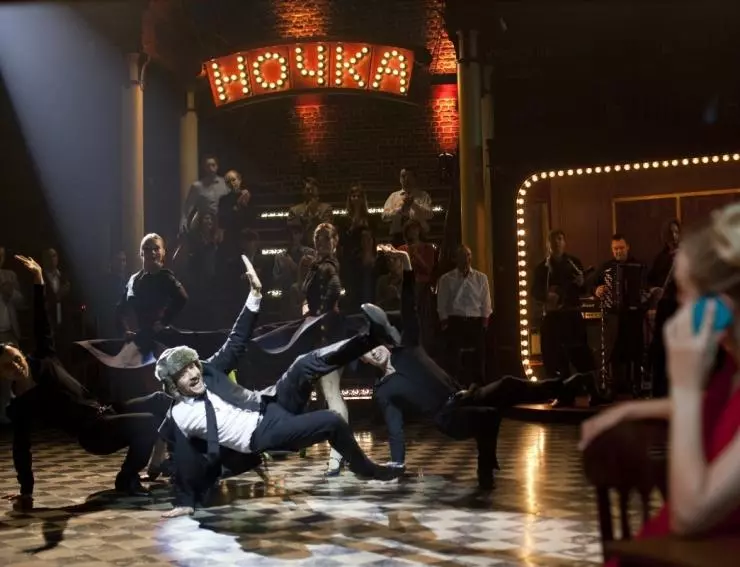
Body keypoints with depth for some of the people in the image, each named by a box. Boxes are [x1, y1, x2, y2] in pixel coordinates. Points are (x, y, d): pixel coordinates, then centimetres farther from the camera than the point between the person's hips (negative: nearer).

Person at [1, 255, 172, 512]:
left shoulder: (43, 362, 3)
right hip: (93, 434, -7)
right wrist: (26, 492, -8)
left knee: (159, 400, -5)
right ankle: (127, 479, -8)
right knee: (148, 423, -26)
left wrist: (38, 281, 1)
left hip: (106, 414, 7)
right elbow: (21, 449, -8)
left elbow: (42, 326, 6)